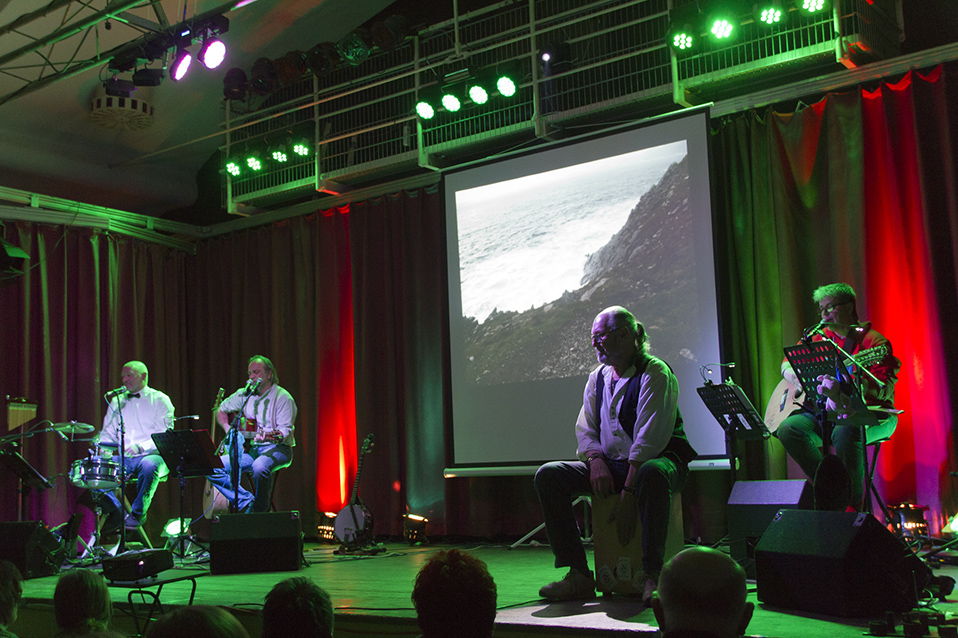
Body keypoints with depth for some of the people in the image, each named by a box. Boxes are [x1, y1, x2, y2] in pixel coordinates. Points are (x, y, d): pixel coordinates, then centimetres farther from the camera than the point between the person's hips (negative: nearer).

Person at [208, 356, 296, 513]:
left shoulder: (283, 398, -8)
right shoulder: (244, 394, 10)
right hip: (250, 448, 6)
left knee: (260, 467, -40)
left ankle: (260, 510, -17)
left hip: (276, 448, -6)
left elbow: (285, 430, -18)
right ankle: (247, 503, -11)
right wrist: (228, 429, 4)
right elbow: (221, 410, 23)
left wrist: (268, 436, -39)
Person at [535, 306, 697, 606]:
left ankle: (651, 576, -36)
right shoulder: (598, 377, 13)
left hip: (659, 459, -6)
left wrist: (628, 492, -26)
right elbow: (585, 430, 12)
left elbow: (650, 439, -19)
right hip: (612, 464, 7)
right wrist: (596, 460, -12)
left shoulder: (655, 373, -10)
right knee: (548, 475, -14)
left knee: (652, 474, -43)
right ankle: (579, 575, -17)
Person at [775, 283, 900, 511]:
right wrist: (798, 378, -2)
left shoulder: (873, 341, -5)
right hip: (825, 411, 6)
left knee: (845, 432, -38)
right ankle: (830, 488, -9)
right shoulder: (820, 337, 15)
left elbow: (886, 390, -16)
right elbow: (787, 362, 22)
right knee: (788, 428, -21)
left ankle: (853, 502, -17)